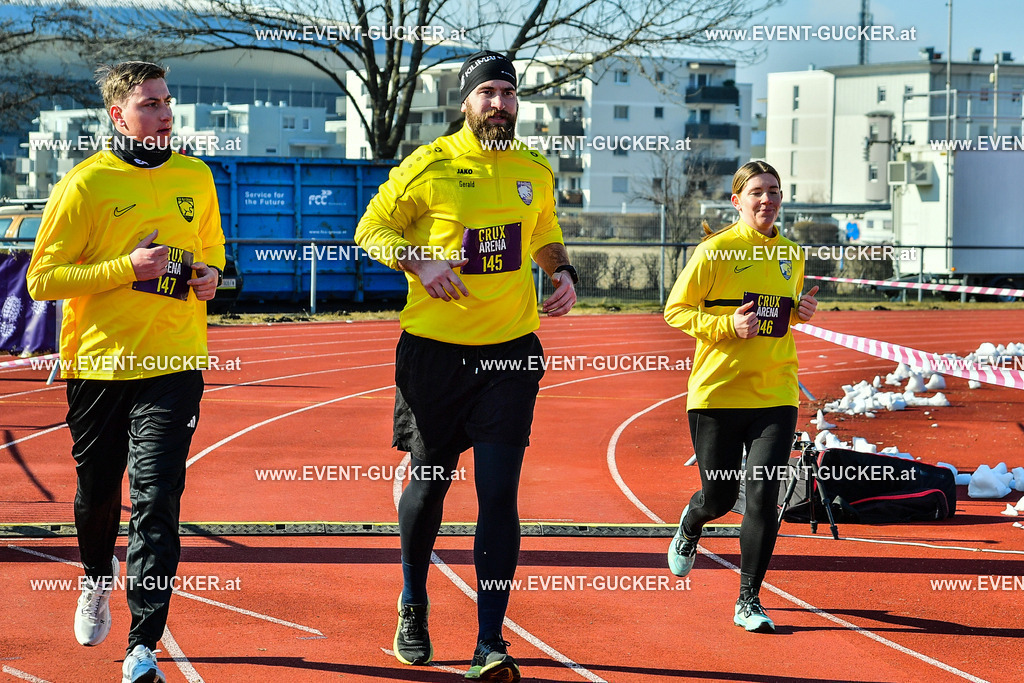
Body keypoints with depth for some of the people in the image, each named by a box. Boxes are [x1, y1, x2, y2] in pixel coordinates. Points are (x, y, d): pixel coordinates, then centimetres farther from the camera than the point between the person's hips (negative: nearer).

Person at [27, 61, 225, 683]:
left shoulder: (196, 177, 8)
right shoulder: (85, 184, -6)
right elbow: (42, 280, -8)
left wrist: (209, 274, 1)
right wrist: (127, 268, -18)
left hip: (174, 364, 1)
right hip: (99, 363, -1)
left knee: (157, 499, -11)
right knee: (97, 493, 15)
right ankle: (98, 581, 47)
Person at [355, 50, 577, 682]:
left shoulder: (536, 171, 8)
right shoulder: (429, 165, -3)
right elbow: (372, 229, 2)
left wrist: (564, 274, 5)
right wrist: (420, 262, -16)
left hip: (511, 348, 2)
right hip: (436, 346, -2)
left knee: (500, 493, -6)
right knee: (429, 482, 10)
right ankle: (413, 609, 35)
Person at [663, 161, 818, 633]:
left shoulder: (791, 256, 9)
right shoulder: (715, 251, -7)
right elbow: (676, 310, -4)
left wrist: (802, 312, 3)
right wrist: (728, 325, -18)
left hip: (775, 394, 3)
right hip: (717, 393, -3)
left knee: (763, 495, -9)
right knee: (719, 497, 7)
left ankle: (749, 600, 4)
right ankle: (690, 527, 46)